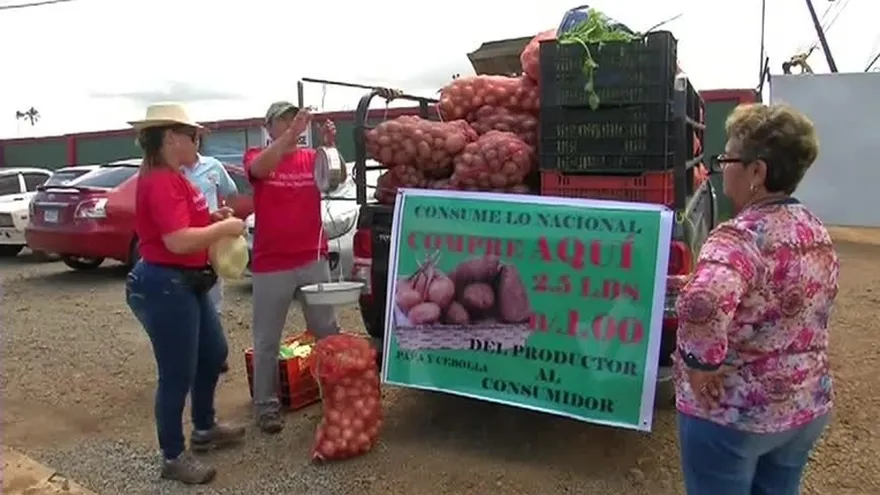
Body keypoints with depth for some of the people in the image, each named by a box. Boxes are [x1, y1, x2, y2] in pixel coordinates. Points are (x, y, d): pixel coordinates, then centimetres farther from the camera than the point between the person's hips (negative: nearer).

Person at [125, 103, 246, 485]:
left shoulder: (171, 177, 12)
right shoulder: (160, 181, -20)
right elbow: (179, 242, -28)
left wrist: (213, 220, 7)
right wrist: (225, 228, -16)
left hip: (187, 283, 11)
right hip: (165, 286, -11)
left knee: (214, 353, 21)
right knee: (177, 375, 1)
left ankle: (204, 430, 39)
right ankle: (173, 457, 18)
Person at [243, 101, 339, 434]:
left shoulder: (312, 158, 6)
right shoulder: (256, 157, 0)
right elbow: (260, 168, -22)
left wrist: (330, 145, -24)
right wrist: (291, 133, -34)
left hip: (314, 259, 2)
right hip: (270, 263, -2)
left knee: (327, 330, 12)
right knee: (267, 339, 6)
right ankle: (266, 404, 17)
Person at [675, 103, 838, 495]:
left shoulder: (741, 237, -25)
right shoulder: (816, 231, 3)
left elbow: (702, 302, -45)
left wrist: (701, 363, -28)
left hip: (732, 414, -8)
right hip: (809, 405, 8)